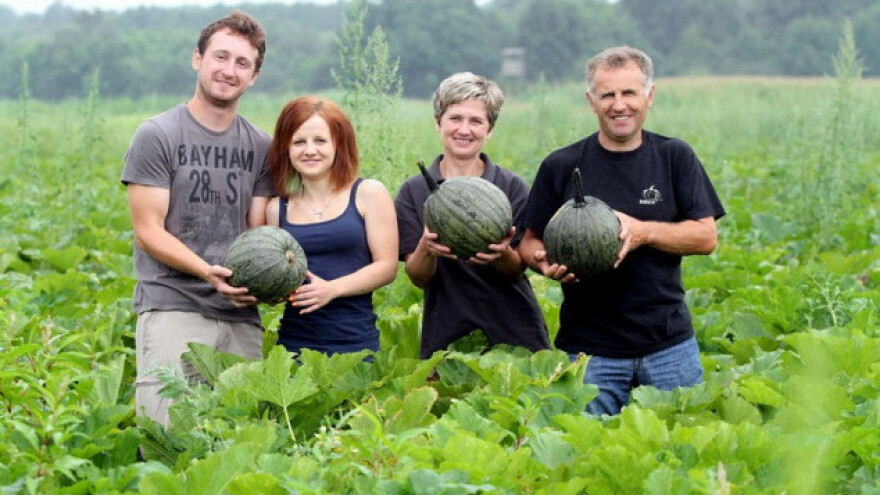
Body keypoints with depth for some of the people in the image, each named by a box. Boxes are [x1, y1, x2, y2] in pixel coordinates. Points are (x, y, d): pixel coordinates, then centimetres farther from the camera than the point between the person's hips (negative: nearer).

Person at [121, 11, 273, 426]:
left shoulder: (261, 147, 14)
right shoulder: (156, 135, 0)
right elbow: (148, 232, -4)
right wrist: (208, 272, -19)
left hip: (241, 316, 4)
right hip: (172, 308, -4)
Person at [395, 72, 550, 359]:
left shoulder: (512, 187, 0)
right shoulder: (414, 192, 2)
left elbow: (517, 270, -2)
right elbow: (418, 278, -3)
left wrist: (503, 254, -24)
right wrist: (426, 250, -24)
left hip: (513, 334, 0)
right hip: (444, 335, 0)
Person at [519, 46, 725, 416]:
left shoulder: (675, 158, 4)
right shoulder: (561, 167, 2)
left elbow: (706, 237, 0)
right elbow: (530, 242, 7)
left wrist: (642, 232, -15)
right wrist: (544, 262, -16)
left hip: (669, 346, 1)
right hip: (589, 350, -1)